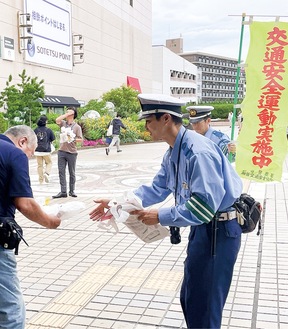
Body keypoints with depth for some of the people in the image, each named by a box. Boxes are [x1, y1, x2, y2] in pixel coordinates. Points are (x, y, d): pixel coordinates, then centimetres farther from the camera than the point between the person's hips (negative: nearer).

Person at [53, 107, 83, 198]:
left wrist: (73, 139, -19)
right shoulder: (63, 123, 8)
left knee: (72, 173, 7)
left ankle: (72, 191, 18)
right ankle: (63, 192, 5)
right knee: (61, 172, 1)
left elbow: (81, 139, -4)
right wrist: (66, 114, -9)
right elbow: (57, 120, -14)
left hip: (72, 152, -3)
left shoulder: (77, 126, -1)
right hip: (61, 151, 3)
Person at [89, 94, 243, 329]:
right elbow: (157, 189, 12)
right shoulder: (173, 153, 5)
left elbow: (204, 206, -30)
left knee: (203, 305, 2)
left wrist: (161, 217, -22)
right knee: (190, 299, 22)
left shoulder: (198, 151, -27)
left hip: (220, 229, -10)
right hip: (203, 226, 10)